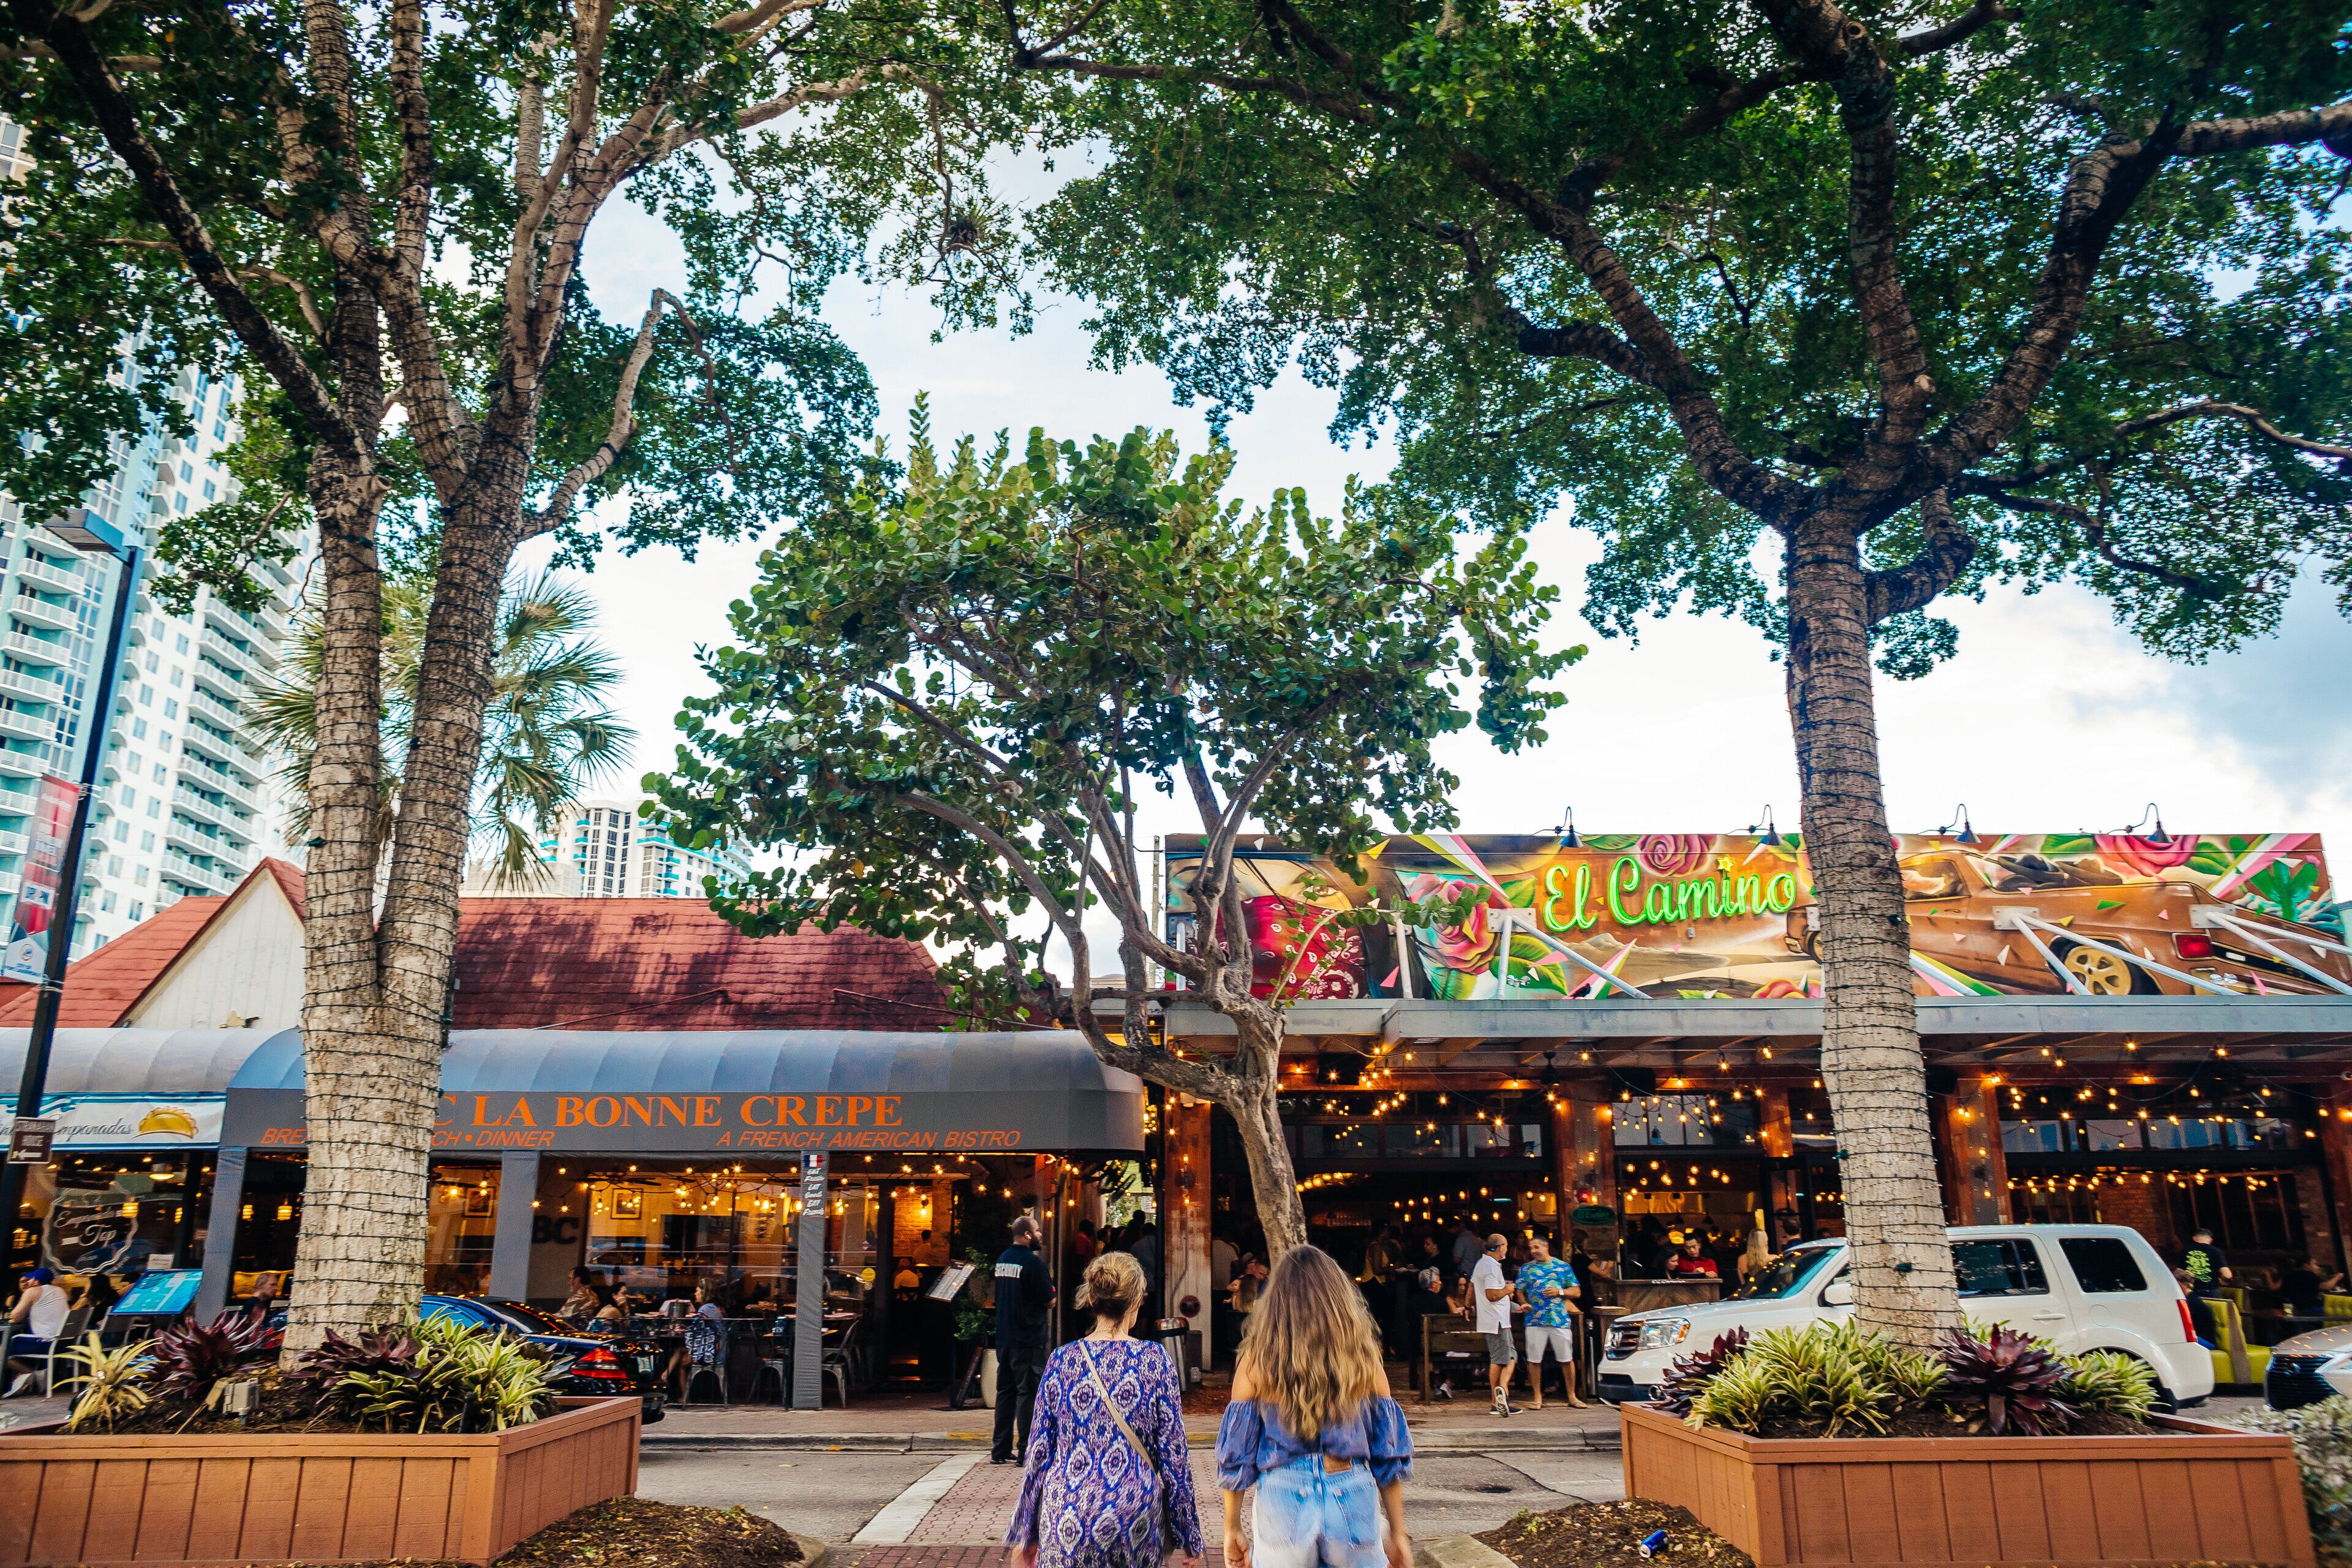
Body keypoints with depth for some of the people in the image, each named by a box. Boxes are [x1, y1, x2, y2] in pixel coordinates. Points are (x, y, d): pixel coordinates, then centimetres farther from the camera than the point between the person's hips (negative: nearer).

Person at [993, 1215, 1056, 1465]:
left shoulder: (1002, 1259, 8)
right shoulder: (1033, 1262, -15)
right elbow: (1050, 1301, -12)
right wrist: (1050, 1282, 7)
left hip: (1004, 1336, 7)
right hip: (1028, 1338, -7)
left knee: (1005, 1391, 13)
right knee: (1028, 1392, -1)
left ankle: (1000, 1450, 17)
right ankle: (1025, 1451, 0)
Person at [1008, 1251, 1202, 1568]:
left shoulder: (1062, 1360, -3)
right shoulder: (1155, 1358, -6)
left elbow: (1039, 1452, 1)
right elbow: (1173, 1450, -4)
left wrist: (1025, 1533, 10)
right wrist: (1188, 1532, 4)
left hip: (1067, 1517, 1)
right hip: (1134, 1516, 0)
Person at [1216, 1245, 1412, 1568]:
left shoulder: (1256, 1361, -5)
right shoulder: (1364, 1358, -2)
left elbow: (1236, 1455, -1)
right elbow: (1389, 1454, 2)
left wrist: (1232, 1529, 9)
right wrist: (1397, 1533, 10)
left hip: (1283, 1504, 0)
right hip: (1353, 1502, 1)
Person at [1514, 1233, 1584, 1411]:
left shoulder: (1563, 1266, 8)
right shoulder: (1526, 1268, 10)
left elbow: (1577, 1291, 9)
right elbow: (1520, 1291, 9)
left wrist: (1560, 1292, -8)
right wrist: (1524, 1304, -12)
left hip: (1560, 1320, -1)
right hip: (1535, 1320, 1)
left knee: (1567, 1359, 2)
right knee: (1534, 1359, 0)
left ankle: (1572, 1397, 16)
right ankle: (1538, 1397, 11)